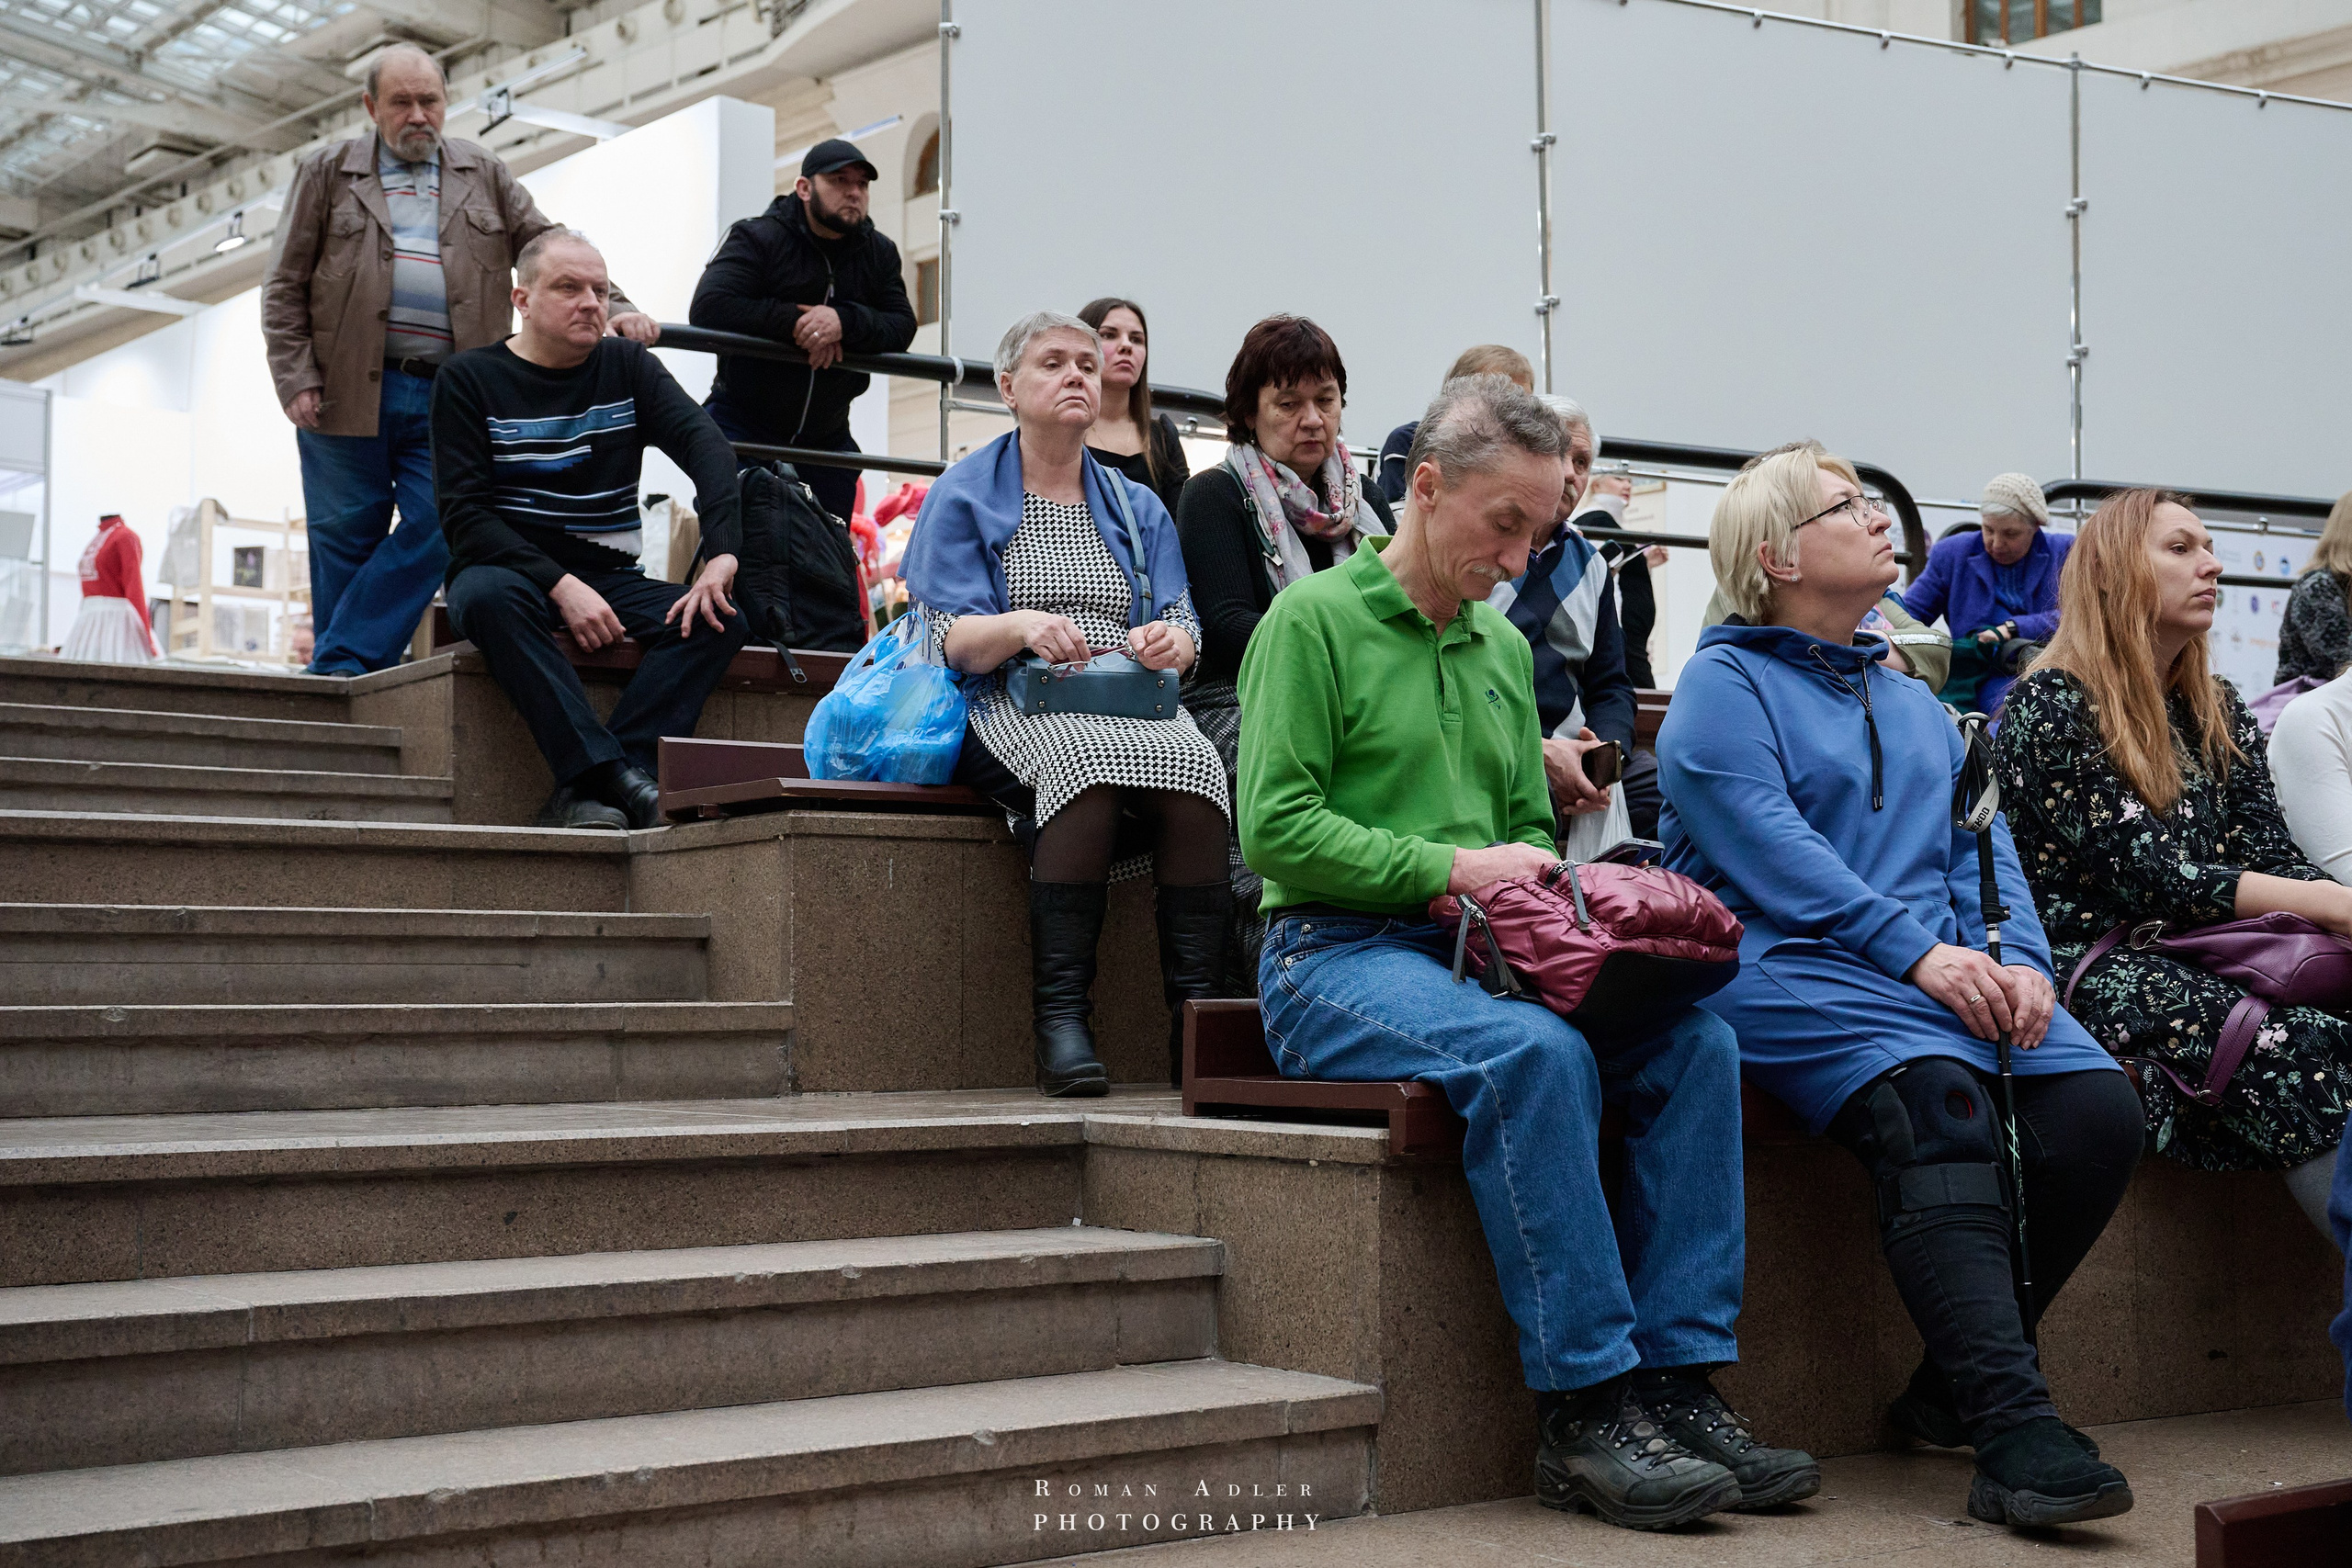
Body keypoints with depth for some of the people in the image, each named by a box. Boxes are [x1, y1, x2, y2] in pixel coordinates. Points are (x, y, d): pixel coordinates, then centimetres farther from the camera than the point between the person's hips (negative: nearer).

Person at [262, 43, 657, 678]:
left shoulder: (486, 176, 15)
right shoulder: (327, 172, 9)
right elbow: (285, 287, 7)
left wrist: (615, 306, -7)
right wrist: (297, 380, -4)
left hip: (450, 394, 1)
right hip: (350, 390, -1)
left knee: (433, 530, -11)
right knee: (345, 540, 2)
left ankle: (337, 669, -4)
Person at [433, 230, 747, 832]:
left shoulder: (627, 366, 10)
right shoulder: (469, 379, 0)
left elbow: (704, 442, -7)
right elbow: (463, 514, -10)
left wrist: (720, 555, -26)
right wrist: (560, 585, -24)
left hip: (608, 579, 3)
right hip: (508, 570, -3)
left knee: (721, 619, -23)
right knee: (489, 597, -38)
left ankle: (584, 792, -35)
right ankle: (618, 779, -43)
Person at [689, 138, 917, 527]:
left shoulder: (878, 253, 7)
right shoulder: (758, 239, -8)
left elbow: (902, 326, -6)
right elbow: (707, 307, -21)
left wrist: (845, 321, -27)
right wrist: (794, 324, -24)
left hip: (827, 437, 5)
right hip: (743, 428, -4)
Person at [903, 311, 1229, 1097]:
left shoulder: (1138, 507, 24)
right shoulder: (963, 495, 12)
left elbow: (1185, 632, 14)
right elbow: (952, 639, 0)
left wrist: (1171, 642, -11)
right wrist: (1023, 626, -20)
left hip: (1137, 707, 3)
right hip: (1015, 708, -3)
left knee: (1193, 765, -33)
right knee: (1088, 761, -39)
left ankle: (1195, 1021, -36)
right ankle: (1060, 1020, -39)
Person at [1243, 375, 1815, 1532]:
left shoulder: (1505, 647, 21)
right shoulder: (1314, 619, -2)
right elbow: (1275, 828, -11)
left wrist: (1547, 884, 1)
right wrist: (1451, 867, -15)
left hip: (1483, 953, 7)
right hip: (1339, 952, -7)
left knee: (1696, 1039, -18)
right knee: (1535, 1054, -35)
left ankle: (1677, 1382, -18)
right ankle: (1583, 1410, -29)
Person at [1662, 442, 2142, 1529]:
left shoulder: (1915, 706, 28)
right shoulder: (1722, 686, 5)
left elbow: (1981, 841, 18)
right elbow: (1771, 851, -9)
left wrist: (2019, 959, -4)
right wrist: (1918, 951, -19)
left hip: (1950, 978, 7)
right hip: (1790, 969, -6)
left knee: (2099, 1108, -17)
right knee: (1936, 1099, -33)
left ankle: (1955, 1387, -5)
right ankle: (2013, 1436, -39)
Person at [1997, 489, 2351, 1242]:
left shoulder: (2219, 711, 19)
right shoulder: (2050, 706, -3)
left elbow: (2272, 855, 10)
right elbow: (2147, 875, -12)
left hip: (2204, 957, 6)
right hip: (2089, 961, -6)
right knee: (2290, 1046, -33)